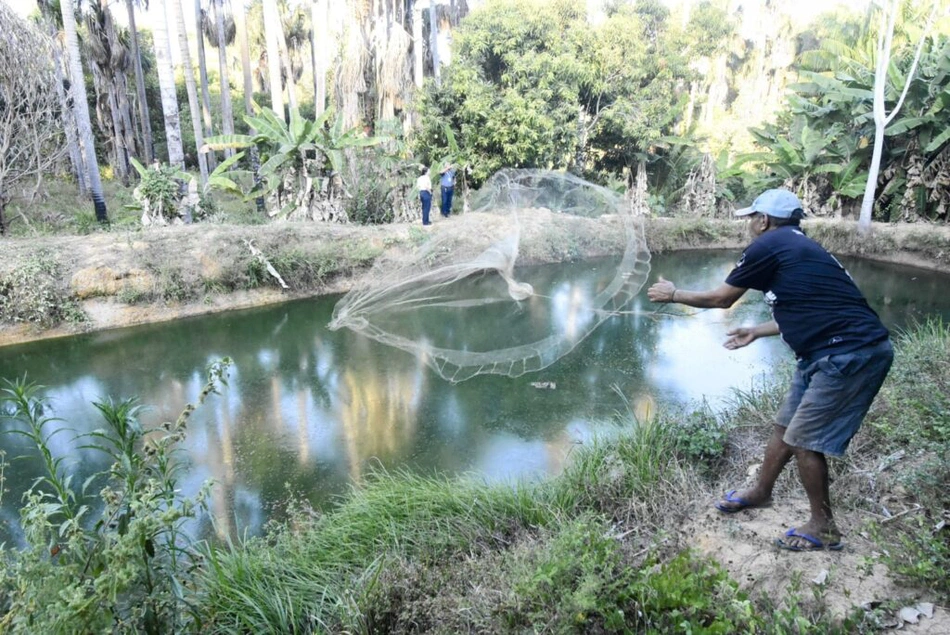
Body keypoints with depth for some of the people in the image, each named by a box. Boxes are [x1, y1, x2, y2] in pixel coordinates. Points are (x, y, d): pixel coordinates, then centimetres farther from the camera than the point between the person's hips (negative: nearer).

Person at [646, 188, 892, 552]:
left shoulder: (769, 246, -10)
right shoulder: (797, 248, 17)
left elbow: (720, 299, -1)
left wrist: (673, 295, 14)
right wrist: (757, 332, 40)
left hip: (851, 354, -10)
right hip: (836, 353, 10)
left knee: (804, 439, 0)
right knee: (785, 426, 18)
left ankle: (823, 528, 18)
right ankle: (760, 493, 37)